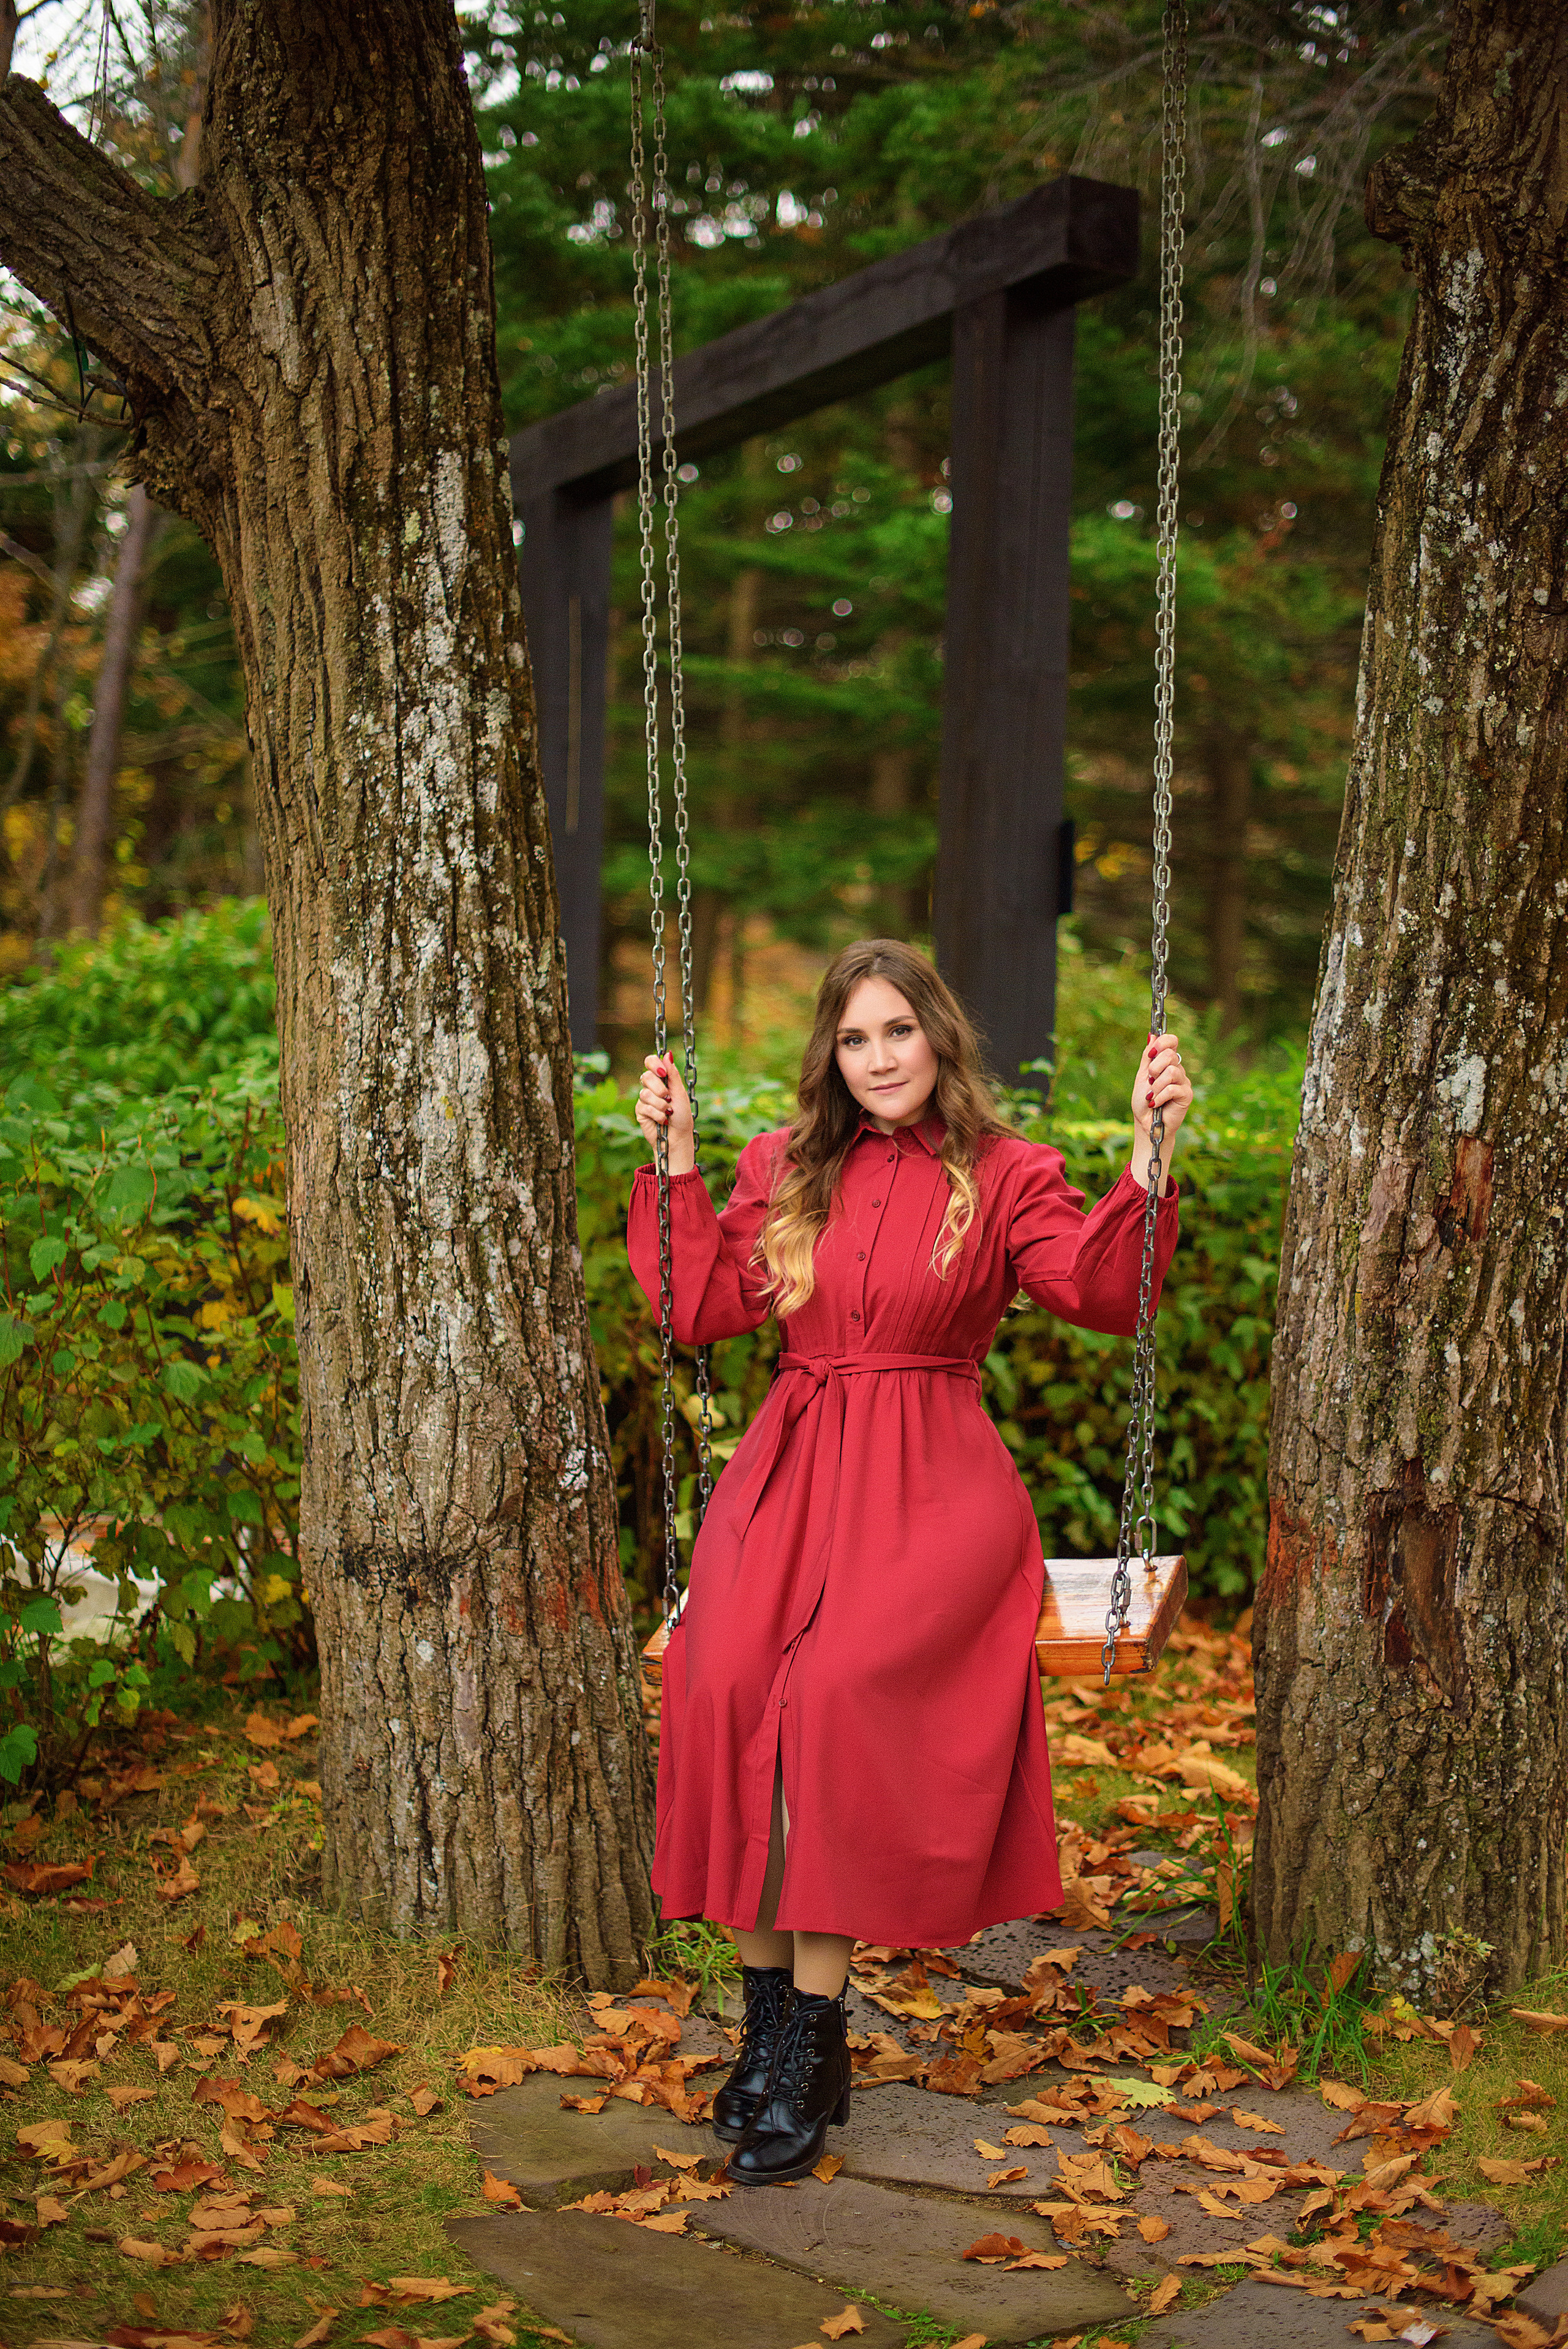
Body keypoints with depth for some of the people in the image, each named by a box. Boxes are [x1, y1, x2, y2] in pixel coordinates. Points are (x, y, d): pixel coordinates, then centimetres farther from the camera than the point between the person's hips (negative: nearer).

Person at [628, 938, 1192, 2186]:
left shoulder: (1005, 1176, 5)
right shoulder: (783, 1167, 15)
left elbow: (1106, 1295, -8)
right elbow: (704, 1311, 8)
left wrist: (1149, 1158, -18)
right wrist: (675, 1162, 6)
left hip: (932, 1484, -3)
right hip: (791, 1470, 3)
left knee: (838, 1688, -27)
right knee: (723, 1680, -23)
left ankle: (815, 2047, -14)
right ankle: (767, 2017, -8)